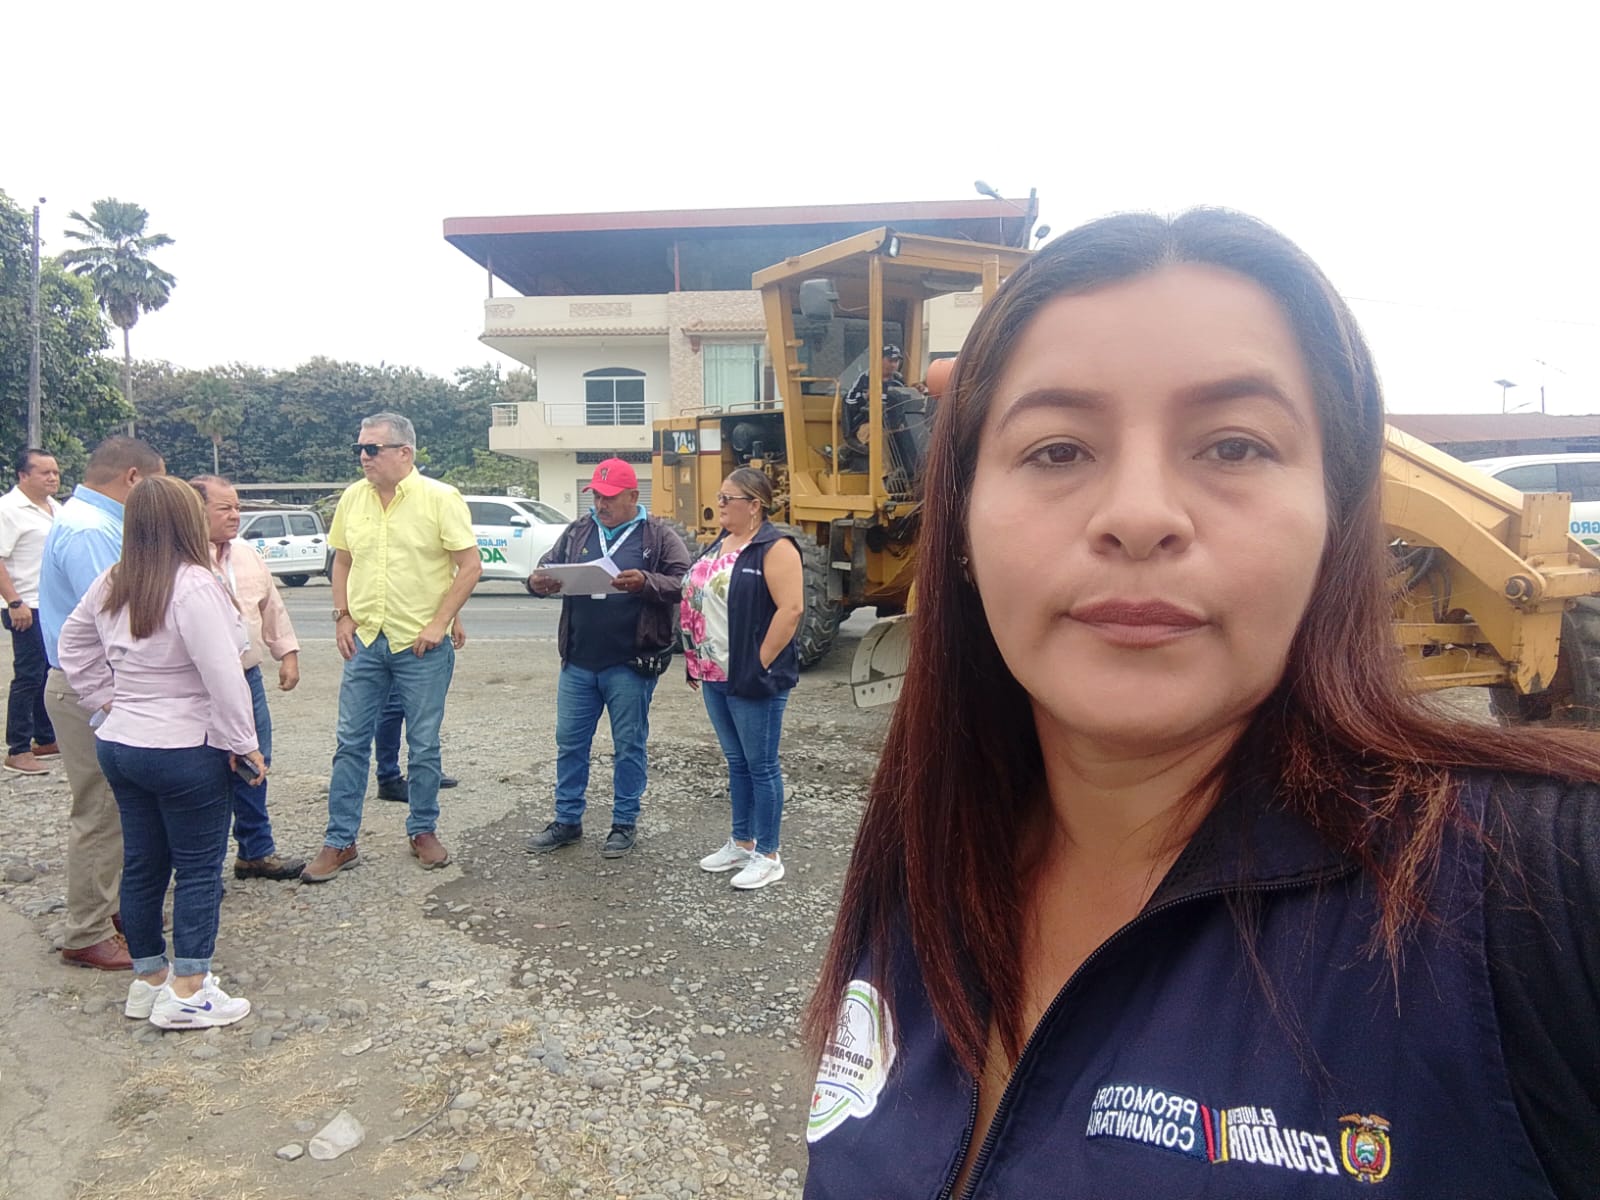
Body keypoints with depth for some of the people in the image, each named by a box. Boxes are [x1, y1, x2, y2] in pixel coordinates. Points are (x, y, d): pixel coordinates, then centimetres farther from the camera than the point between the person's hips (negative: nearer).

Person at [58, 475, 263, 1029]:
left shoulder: (112, 584, 5)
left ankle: (148, 978, 30)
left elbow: (73, 647, 18)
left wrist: (105, 703, 19)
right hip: (185, 751, -8)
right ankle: (186, 992, 11)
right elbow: (222, 675, -23)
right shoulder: (193, 585, -21)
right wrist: (243, 743, -15)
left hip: (118, 744, 8)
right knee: (199, 869, 4)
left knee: (142, 864, 17)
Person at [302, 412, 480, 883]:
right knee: (351, 742, 8)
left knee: (424, 746, 7)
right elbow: (342, 561, 16)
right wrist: (342, 617, 5)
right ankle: (339, 842, 18)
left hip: (422, 645, -4)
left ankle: (423, 831, 24)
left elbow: (471, 565, -10)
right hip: (365, 640, 4)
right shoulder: (352, 498, 5)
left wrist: (439, 623, -14)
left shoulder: (440, 499, -9)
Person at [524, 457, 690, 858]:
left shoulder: (658, 535, -3)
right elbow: (547, 568, 12)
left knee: (629, 746, 7)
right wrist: (538, 581, -12)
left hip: (631, 664, -4)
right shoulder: (577, 531, 9)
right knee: (570, 743, 12)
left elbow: (683, 583, -9)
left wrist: (646, 583, -28)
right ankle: (567, 820, 27)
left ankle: (625, 823, 22)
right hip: (578, 662, 5)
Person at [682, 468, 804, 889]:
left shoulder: (774, 548, -13)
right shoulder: (719, 546, 14)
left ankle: (767, 856, 13)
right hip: (715, 676, 8)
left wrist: (760, 665, -19)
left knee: (761, 766, 2)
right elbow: (697, 601, 20)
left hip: (752, 679, -8)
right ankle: (741, 843, 30)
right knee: (736, 763, 17)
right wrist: (695, 662, 14)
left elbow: (791, 609, -20)